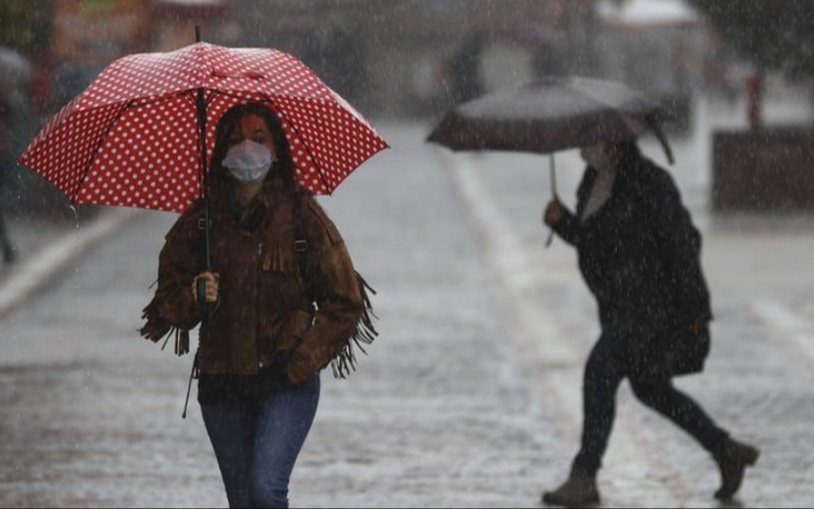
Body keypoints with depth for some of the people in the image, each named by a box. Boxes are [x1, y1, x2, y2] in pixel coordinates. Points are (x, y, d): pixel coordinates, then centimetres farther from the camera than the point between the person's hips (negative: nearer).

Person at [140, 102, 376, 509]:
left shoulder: (301, 216, -3)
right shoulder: (200, 222, 4)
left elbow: (345, 304, 1)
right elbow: (167, 302, 7)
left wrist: (301, 362, -8)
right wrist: (194, 299, -16)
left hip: (287, 383, -3)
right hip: (222, 383, 3)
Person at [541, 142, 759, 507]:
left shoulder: (648, 183, -19)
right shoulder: (593, 181, 7)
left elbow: (683, 241, -18)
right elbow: (588, 238, 18)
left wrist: (696, 309, -17)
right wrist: (561, 221, -3)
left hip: (658, 304, -10)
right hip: (623, 305, 10)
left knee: (600, 372, -19)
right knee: (651, 389, 18)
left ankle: (583, 479, -14)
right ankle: (728, 452, 32)